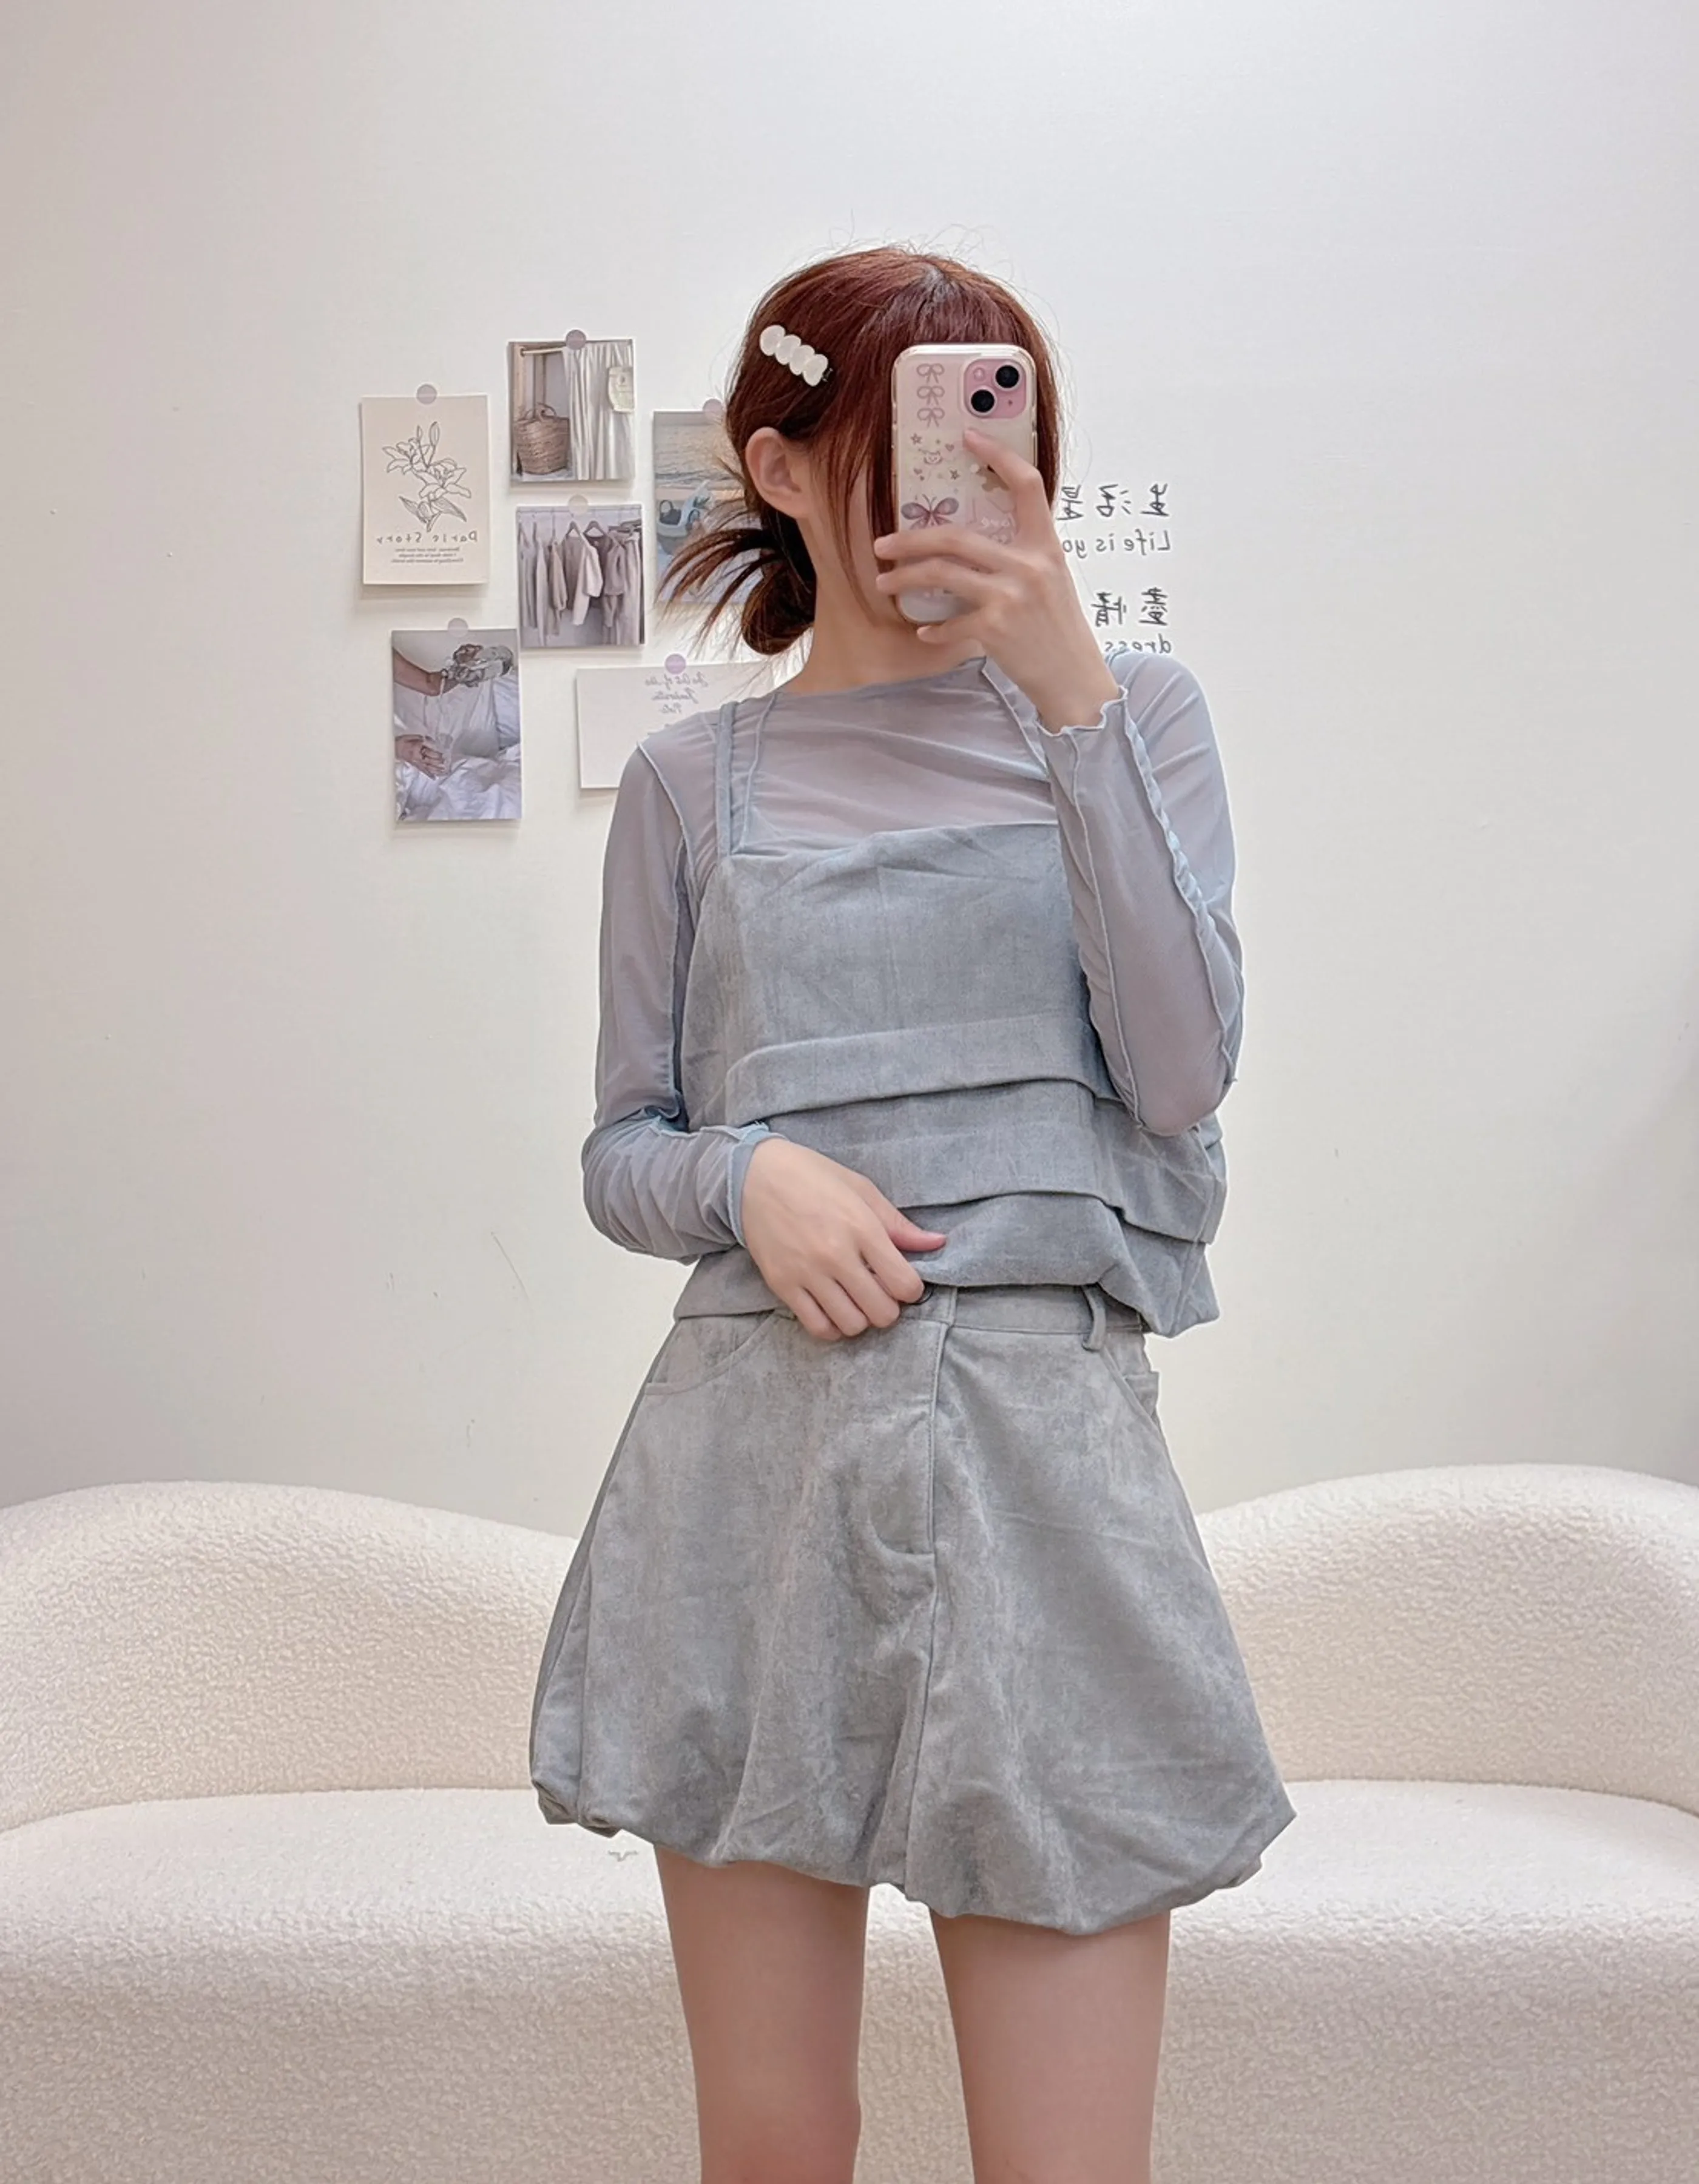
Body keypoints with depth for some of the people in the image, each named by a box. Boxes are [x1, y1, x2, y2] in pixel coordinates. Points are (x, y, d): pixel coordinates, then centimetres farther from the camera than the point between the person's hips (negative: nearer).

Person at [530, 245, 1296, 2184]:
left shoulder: (1126, 715, 10)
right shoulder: (692, 783, 10)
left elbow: (1179, 1072, -5)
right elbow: (621, 1153, 12)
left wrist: (1070, 689, -11)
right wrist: (752, 1173, -11)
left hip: (1044, 1432, -1)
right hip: (750, 1452, 1)